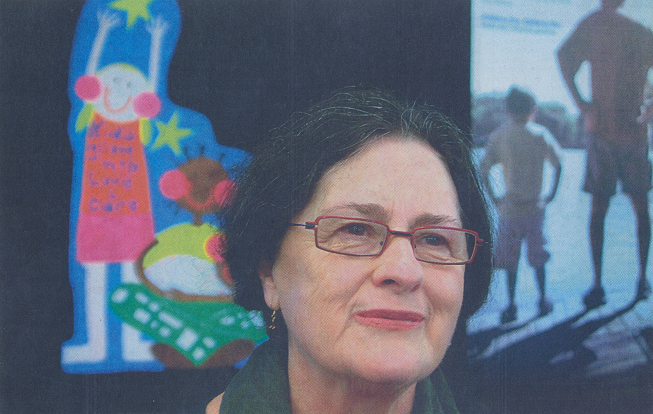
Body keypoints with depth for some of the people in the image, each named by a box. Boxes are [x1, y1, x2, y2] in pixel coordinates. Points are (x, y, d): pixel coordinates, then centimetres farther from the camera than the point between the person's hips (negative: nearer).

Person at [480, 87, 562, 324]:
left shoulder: (498, 136, -2)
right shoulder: (539, 134, -4)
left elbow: (484, 168, -6)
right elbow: (558, 164, -7)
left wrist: (493, 198, 0)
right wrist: (551, 195, 2)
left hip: (509, 207, 0)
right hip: (535, 206, 0)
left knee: (510, 260, 7)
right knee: (538, 256, 13)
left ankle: (511, 305, 7)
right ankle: (543, 300, 20)